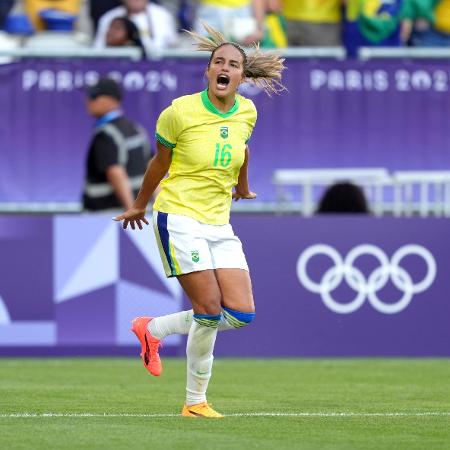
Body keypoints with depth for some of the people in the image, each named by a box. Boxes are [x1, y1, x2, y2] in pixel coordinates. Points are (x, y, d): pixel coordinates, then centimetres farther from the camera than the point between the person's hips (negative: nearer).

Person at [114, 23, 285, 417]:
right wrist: (140, 206, 16)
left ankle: (153, 329, 16)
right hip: (179, 218, -6)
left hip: (219, 224, 6)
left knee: (241, 313, -3)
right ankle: (195, 402, 6)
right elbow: (160, 164, 3)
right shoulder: (180, 112, -12)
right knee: (209, 309, -14)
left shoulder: (247, 112, 2)